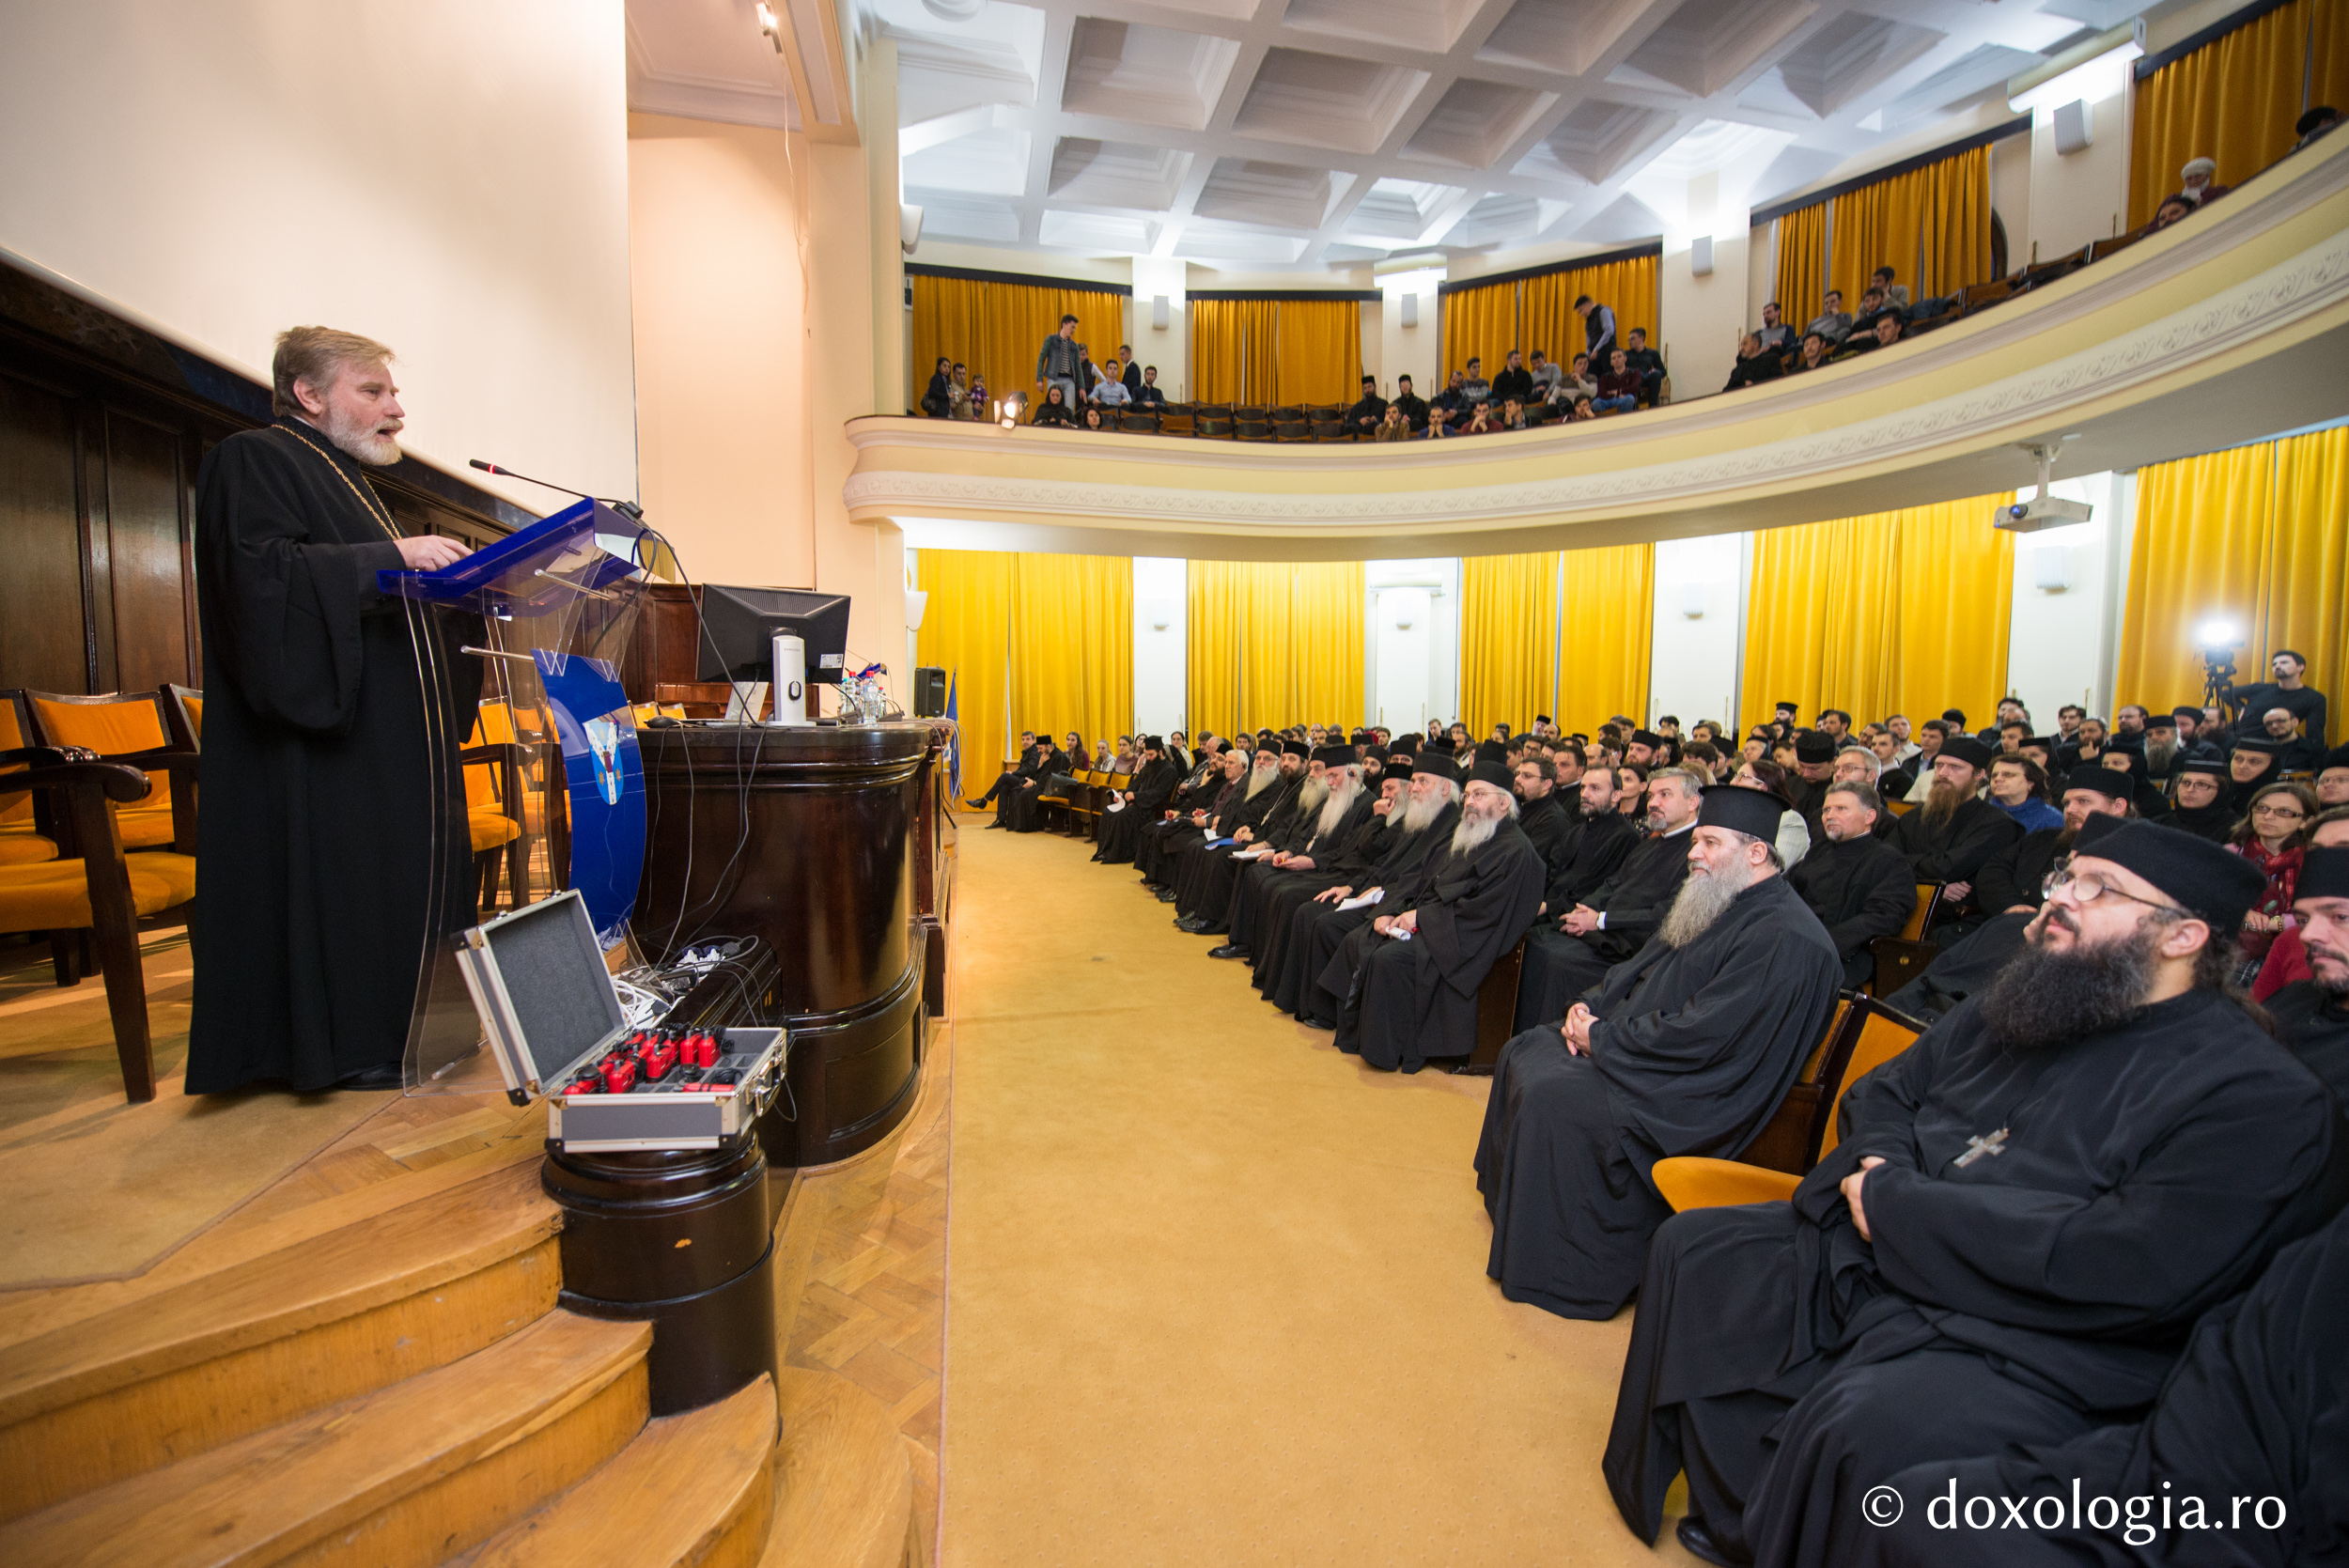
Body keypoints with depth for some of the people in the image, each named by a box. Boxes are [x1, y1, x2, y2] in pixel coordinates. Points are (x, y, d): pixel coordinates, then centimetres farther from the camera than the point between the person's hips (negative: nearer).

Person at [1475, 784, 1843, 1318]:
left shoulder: (1785, 939, -22)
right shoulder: (1713, 903, 8)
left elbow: (1700, 1038, -27)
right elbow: (1639, 967, 16)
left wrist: (1603, 1039, -18)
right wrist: (1590, 1005, -2)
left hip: (1688, 1096, -10)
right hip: (1636, 1047, 10)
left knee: (1548, 1098, -24)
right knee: (1522, 1052, 9)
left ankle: (1552, 1270, -6)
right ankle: (1508, 1195, 29)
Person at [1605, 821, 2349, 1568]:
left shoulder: (2261, 1097, -10)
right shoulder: (2009, 1005, 12)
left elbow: (2134, 1272, -21)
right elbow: (1882, 1091, 19)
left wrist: (1893, 1200, -16)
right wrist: (1880, 1160, -4)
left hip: (2020, 1347, -7)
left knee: (1869, 1428, -34)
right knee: (1691, 1248, 0)